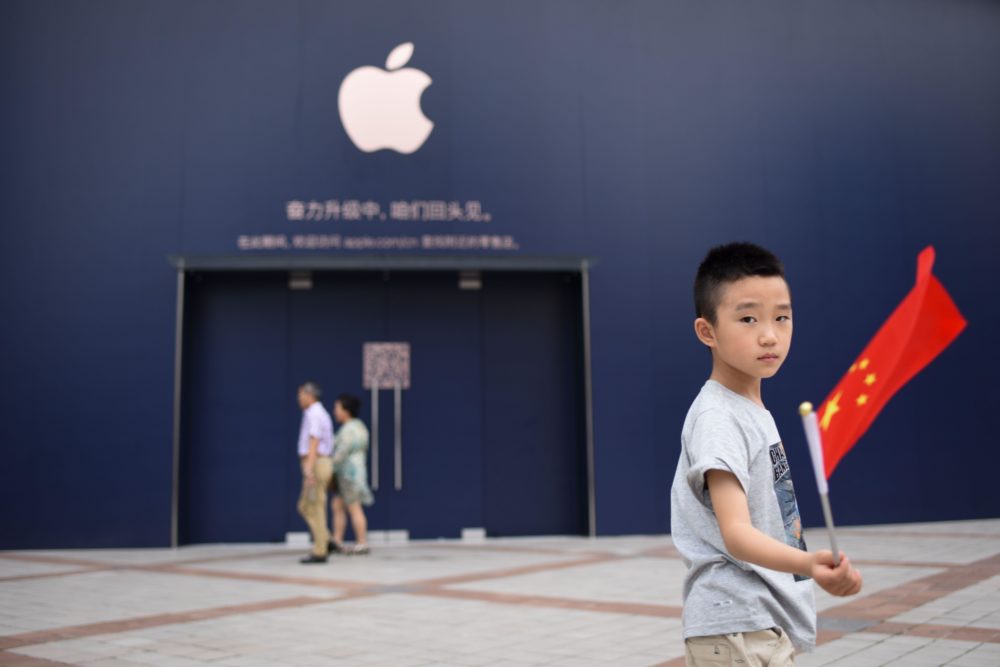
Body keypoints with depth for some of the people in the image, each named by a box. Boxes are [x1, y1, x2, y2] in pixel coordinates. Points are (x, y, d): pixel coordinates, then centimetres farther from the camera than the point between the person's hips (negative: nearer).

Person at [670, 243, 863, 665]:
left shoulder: (756, 413, 12)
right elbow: (735, 533, -28)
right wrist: (809, 564, -43)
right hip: (736, 631, -10)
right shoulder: (717, 419, -19)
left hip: (771, 626, 10)